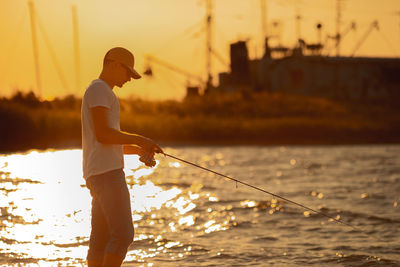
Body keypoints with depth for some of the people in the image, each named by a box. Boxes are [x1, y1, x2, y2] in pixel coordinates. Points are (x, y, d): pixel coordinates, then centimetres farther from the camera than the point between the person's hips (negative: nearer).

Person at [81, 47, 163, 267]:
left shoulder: (102, 92, 27)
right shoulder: (99, 89, -6)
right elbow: (102, 134, -18)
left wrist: (138, 150, 15)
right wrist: (139, 140, -9)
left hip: (101, 174, 11)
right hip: (106, 172, -11)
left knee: (101, 240, 6)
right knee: (123, 233, -16)